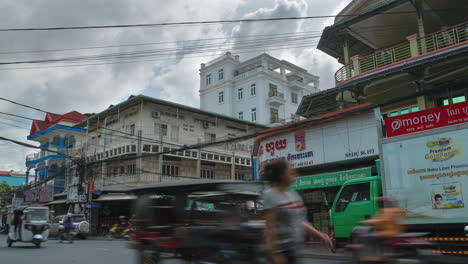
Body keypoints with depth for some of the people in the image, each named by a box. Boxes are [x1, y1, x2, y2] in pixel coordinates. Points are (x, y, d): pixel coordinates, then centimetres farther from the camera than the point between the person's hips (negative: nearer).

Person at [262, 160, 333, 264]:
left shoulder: (292, 194, 11)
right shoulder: (270, 195, -12)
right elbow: (270, 227, -16)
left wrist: (320, 235, 12)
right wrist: (276, 253, -19)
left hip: (296, 248, 8)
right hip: (282, 250, -8)